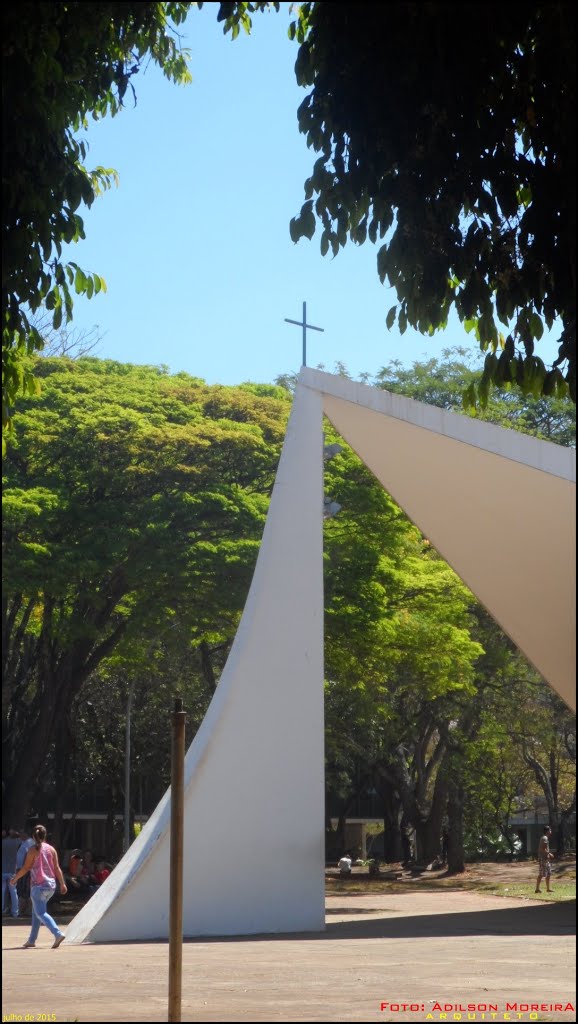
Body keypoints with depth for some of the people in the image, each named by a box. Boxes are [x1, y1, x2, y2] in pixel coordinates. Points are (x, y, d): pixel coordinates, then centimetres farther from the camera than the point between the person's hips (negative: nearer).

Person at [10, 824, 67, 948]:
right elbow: (56, 868, 4)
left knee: (41, 913, -6)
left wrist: (15, 878, 6)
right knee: (36, 911, 19)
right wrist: (62, 883, 6)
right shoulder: (51, 849, 6)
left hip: (38, 885, -6)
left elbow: (26, 868, -7)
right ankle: (31, 940, 20)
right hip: (51, 885, 6)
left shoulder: (33, 850, -7)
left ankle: (58, 934, -26)